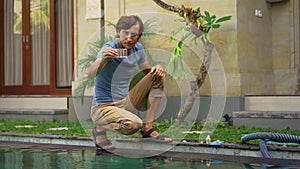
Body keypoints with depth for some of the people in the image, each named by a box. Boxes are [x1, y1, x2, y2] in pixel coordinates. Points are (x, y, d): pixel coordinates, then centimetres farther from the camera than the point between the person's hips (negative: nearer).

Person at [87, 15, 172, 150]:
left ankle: (148, 129, -1)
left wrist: (157, 68, -7)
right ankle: (99, 129, -3)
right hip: (103, 107, -7)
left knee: (158, 77, -2)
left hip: (125, 103, 7)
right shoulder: (109, 48, -18)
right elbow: (90, 74, -33)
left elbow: (147, 71, 17)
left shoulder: (138, 49, 2)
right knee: (134, 125, -34)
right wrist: (102, 60, -55)